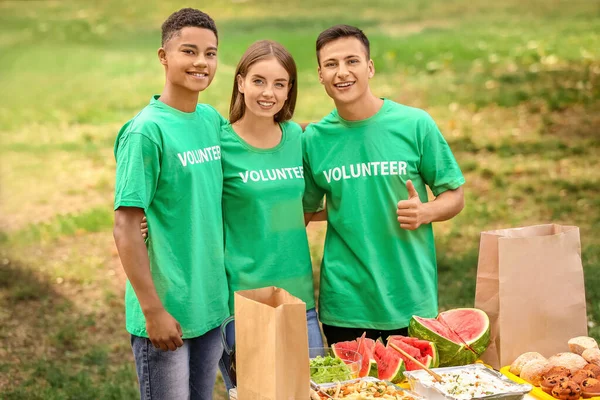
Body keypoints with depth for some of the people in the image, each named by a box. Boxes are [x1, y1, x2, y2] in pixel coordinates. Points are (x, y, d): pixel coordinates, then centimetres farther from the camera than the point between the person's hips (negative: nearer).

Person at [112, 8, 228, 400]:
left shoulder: (212, 118, 4)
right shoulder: (146, 131, -16)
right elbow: (126, 227, -16)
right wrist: (154, 311, -17)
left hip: (210, 304, 6)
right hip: (166, 311, -6)